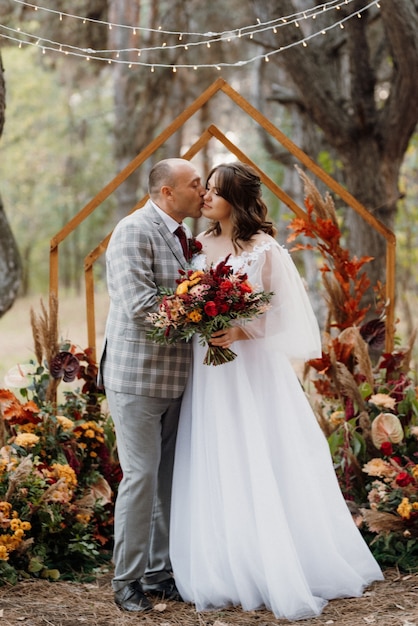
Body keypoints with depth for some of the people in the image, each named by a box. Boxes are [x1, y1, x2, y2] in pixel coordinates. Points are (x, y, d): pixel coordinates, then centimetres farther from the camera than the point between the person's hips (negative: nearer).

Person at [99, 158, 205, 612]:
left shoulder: (176, 235, 14)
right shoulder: (134, 231, -13)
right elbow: (140, 305, -22)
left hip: (174, 381, 8)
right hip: (137, 377, -8)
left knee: (170, 479, 11)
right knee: (141, 476, -5)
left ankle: (160, 573, 21)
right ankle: (127, 580, 7)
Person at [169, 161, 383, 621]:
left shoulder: (265, 251, -8)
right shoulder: (200, 246, 8)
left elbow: (290, 316, -8)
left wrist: (243, 331, -19)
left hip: (253, 373, -5)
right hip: (208, 376, 5)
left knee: (264, 471, -2)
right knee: (214, 476, 6)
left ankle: (284, 576, 9)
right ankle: (225, 573, 16)